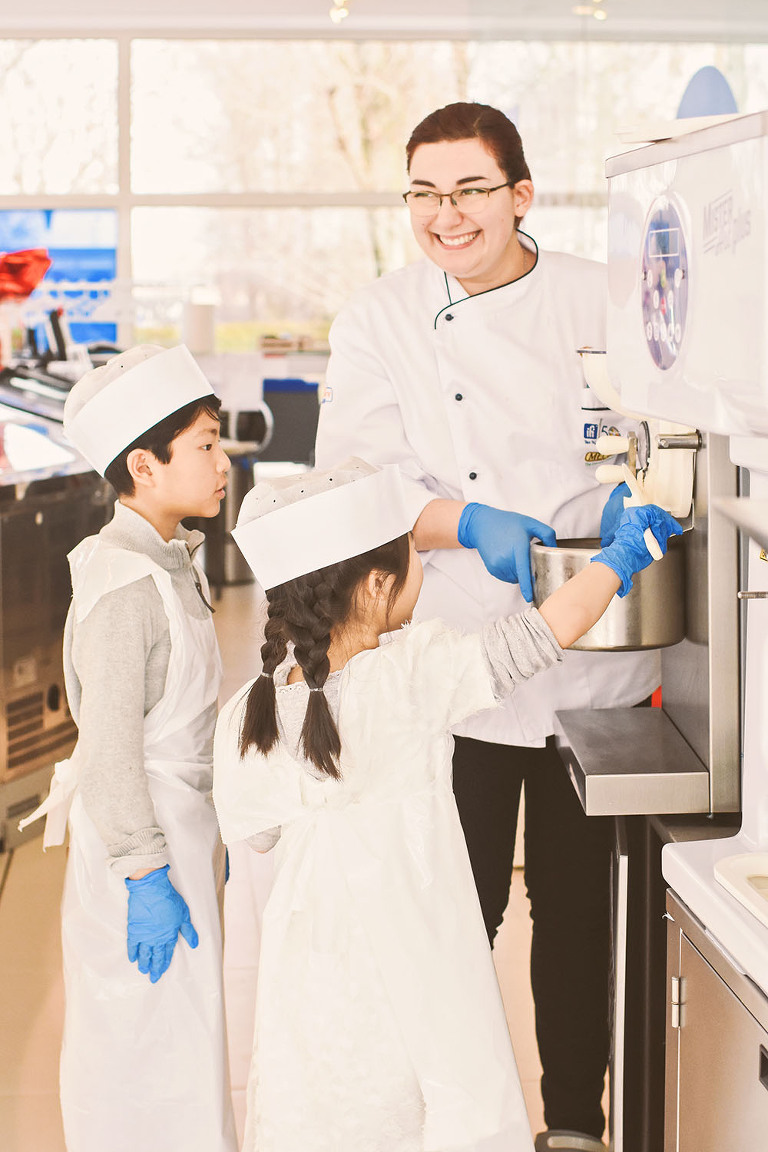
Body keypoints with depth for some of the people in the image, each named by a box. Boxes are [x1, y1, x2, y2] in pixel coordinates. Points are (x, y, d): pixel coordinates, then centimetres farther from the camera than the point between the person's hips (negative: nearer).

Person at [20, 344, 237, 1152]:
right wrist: (145, 875, -22)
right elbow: (110, 743, -23)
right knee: (153, 1036, -1)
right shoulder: (124, 590, -22)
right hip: (139, 841, -10)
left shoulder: (170, 562, 10)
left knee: (185, 1025, 20)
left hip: (178, 827, 10)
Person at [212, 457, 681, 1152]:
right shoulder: (417, 674, -21)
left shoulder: (247, 716, -10)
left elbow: (252, 832, 4)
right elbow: (553, 629, -13)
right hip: (413, 958, -4)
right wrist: (620, 559, 3)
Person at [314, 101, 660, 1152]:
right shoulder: (379, 320, 1)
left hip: (592, 666, 1)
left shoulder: (604, 303, 2)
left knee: (578, 903, 11)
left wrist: (639, 502, -19)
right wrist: (470, 525, -24)